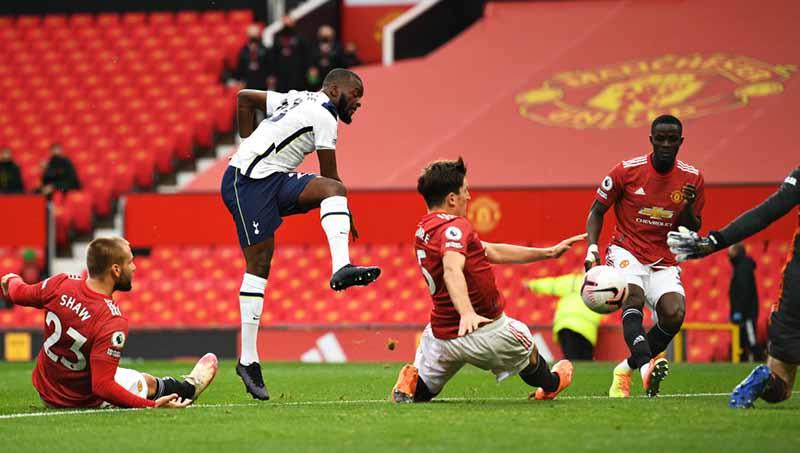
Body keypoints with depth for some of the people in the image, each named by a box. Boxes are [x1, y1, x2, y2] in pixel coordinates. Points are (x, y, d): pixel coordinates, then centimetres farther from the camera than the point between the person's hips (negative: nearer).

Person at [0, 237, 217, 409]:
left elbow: (19, 294, 3)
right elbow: (102, 387, -35)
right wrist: (152, 406, -30)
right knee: (149, 383, 20)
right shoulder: (112, 323, -35)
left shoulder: (60, 284, -19)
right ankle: (188, 388, 50)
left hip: (45, 389, 5)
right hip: (83, 400, -5)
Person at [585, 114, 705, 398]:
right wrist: (591, 249, -10)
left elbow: (692, 232, 9)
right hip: (626, 252, -3)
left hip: (664, 262, 3)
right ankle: (646, 366, -53)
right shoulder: (626, 171, -5)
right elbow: (597, 212, 5)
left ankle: (626, 369, 0)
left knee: (675, 314, -21)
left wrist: (688, 207, -12)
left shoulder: (692, 178, 2)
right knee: (634, 297, -33)